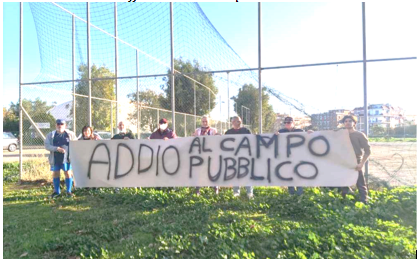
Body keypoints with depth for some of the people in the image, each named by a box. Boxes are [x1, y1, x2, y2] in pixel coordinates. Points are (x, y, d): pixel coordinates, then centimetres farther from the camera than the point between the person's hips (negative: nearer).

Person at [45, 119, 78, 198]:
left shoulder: (70, 134, 6)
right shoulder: (51, 135, 7)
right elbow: (47, 146, -3)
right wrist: (57, 148, -18)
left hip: (66, 158, -1)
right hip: (55, 158, 2)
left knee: (68, 173, 1)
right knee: (55, 173, 8)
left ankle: (69, 191, 11)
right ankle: (56, 191, 20)